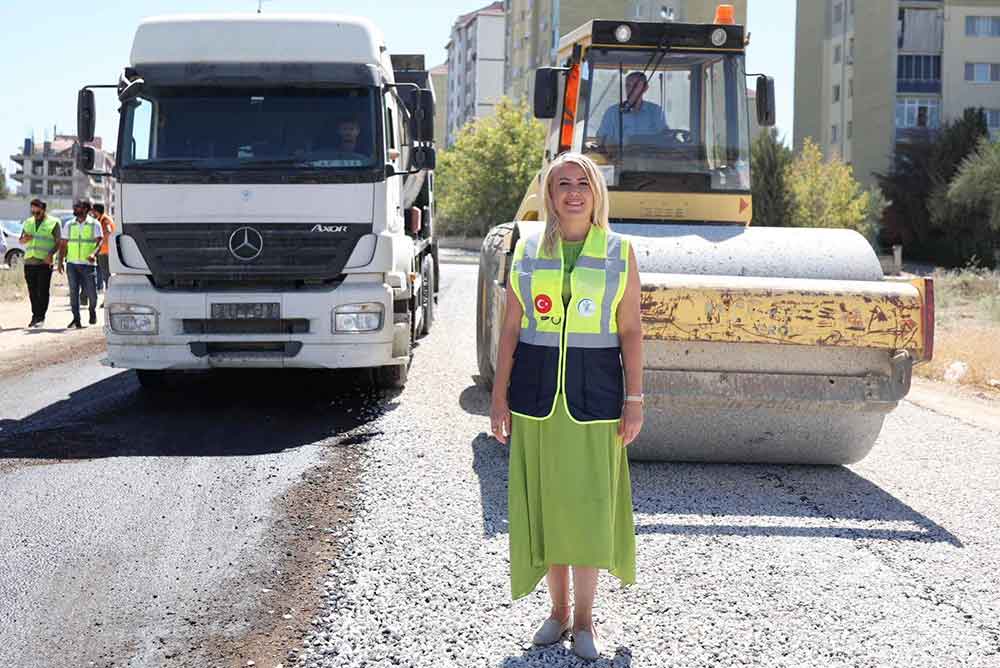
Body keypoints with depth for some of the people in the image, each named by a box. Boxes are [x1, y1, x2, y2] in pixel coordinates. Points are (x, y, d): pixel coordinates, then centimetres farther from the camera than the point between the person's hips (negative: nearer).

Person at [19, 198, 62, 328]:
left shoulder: (53, 222, 0)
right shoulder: (28, 222, 15)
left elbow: (58, 242, -2)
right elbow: (21, 240, 20)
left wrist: (51, 254, -18)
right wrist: (25, 239, -4)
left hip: (44, 262, -5)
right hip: (29, 262, 5)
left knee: (43, 291, -5)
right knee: (32, 291, 7)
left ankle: (41, 317, -1)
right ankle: (35, 315, 16)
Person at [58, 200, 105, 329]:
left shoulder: (95, 224, 3)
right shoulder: (69, 225, 12)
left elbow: (100, 241, -6)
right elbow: (64, 245, 13)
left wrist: (94, 253, -25)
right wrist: (60, 261, 3)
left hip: (88, 264, -2)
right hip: (72, 264, 3)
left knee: (91, 292, 0)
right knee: (73, 292, -2)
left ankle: (93, 312, 27)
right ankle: (76, 319, 3)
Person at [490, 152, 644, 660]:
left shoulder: (619, 252, 4)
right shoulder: (527, 250, 7)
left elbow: (631, 330, 3)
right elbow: (511, 328, 7)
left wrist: (634, 399, -4)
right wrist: (499, 397, 1)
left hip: (594, 391, -1)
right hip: (536, 391, 2)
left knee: (588, 505, 1)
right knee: (545, 503, 7)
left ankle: (584, 619, 14)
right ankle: (558, 611, 22)